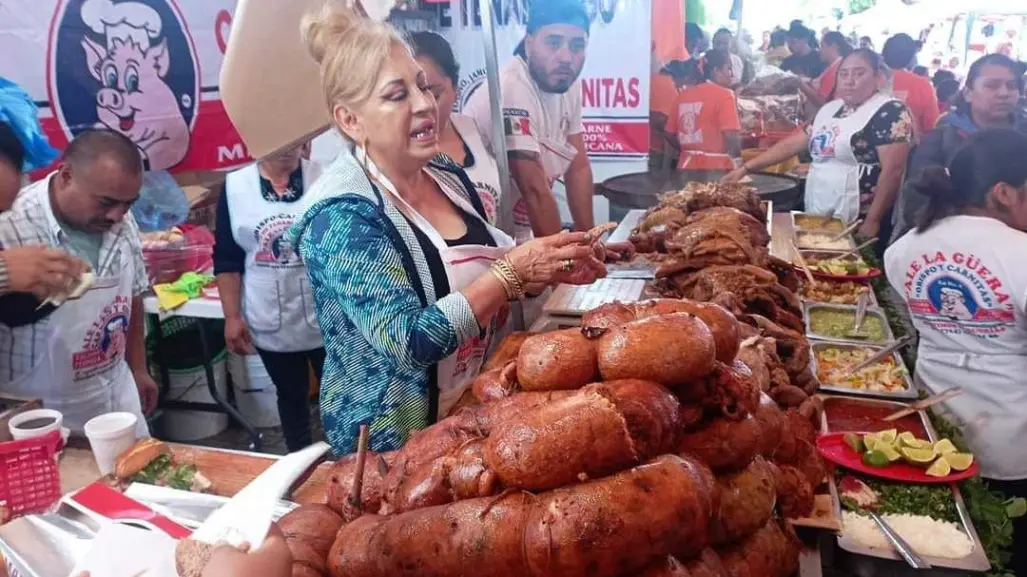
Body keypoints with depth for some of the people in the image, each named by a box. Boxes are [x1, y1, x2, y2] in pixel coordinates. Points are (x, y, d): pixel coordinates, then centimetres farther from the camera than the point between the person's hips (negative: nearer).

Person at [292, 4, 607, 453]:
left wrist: (548, 269, -10)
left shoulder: (448, 176, -3)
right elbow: (411, 342, -28)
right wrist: (514, 270, -28)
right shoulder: (341, 217, -23)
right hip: (390, 443, -6)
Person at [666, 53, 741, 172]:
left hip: (688, 164, 6)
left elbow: (670, 134, 12)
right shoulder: (723, 94, -8)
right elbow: (731, 136, -16)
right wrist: (736, 157, 0)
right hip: (716, 166, -6)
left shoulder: (683, 95, 9)